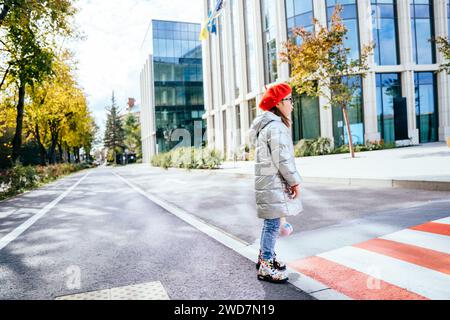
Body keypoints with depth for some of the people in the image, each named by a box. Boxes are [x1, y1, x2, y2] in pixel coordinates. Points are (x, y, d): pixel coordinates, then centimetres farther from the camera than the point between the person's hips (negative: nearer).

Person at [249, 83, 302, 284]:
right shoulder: (276, 126, -17)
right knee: (273, 224, -4)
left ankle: (264, 257, 33)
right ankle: (266, 268, 5)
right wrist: (295, 182, -10)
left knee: (270, 222, 20)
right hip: (273, 182, -10)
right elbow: (282, 160, -20)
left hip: (267, 181, 10)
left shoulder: (267, 124, 16)